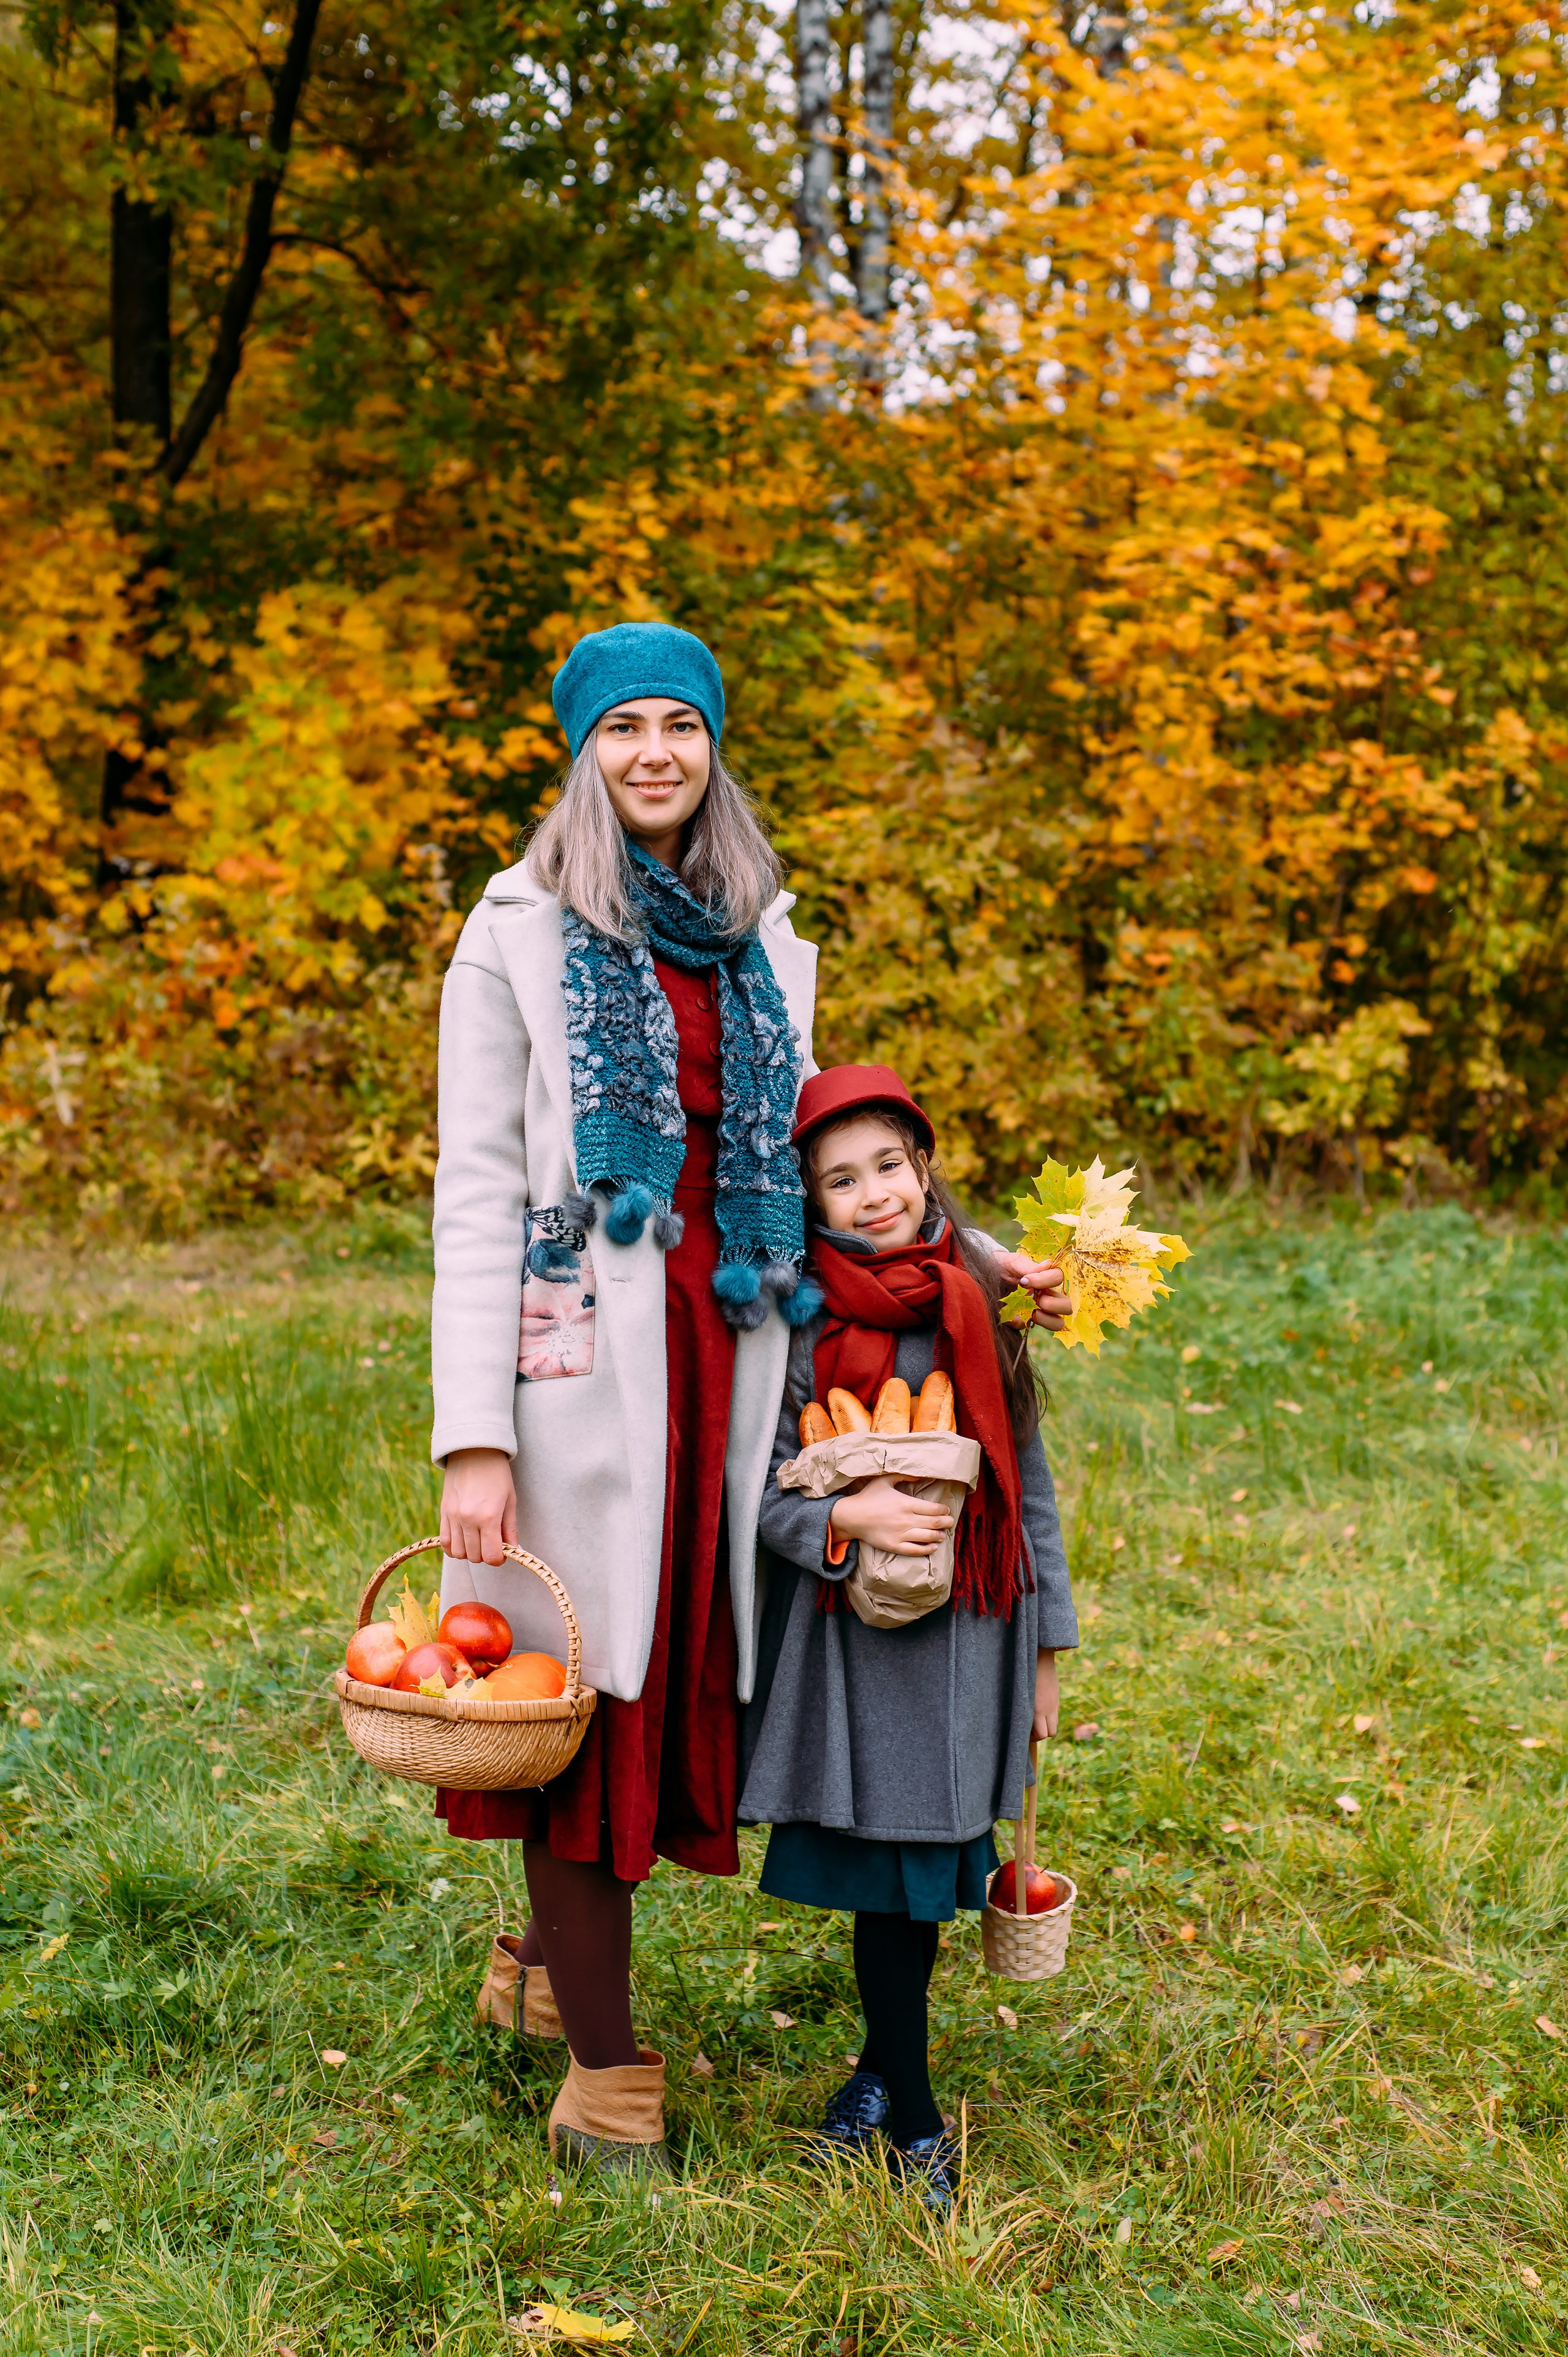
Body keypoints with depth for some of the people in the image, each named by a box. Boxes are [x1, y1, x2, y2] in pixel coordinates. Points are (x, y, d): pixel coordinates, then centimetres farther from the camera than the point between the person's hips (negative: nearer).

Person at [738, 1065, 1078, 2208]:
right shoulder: (797, 1318, -4)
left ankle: (884, 2067, 31)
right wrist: (844, 1518, -23)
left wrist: (1046, 1648, 8)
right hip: (850, 1631, -2)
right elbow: (763, 1485, -2)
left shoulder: (983, 1302, 2)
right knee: (885, 1869, 2)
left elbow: (1028, 1479, 8)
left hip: (969, 1628, 2)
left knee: (929, 1863, 9)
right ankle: (912, 2119, 15)